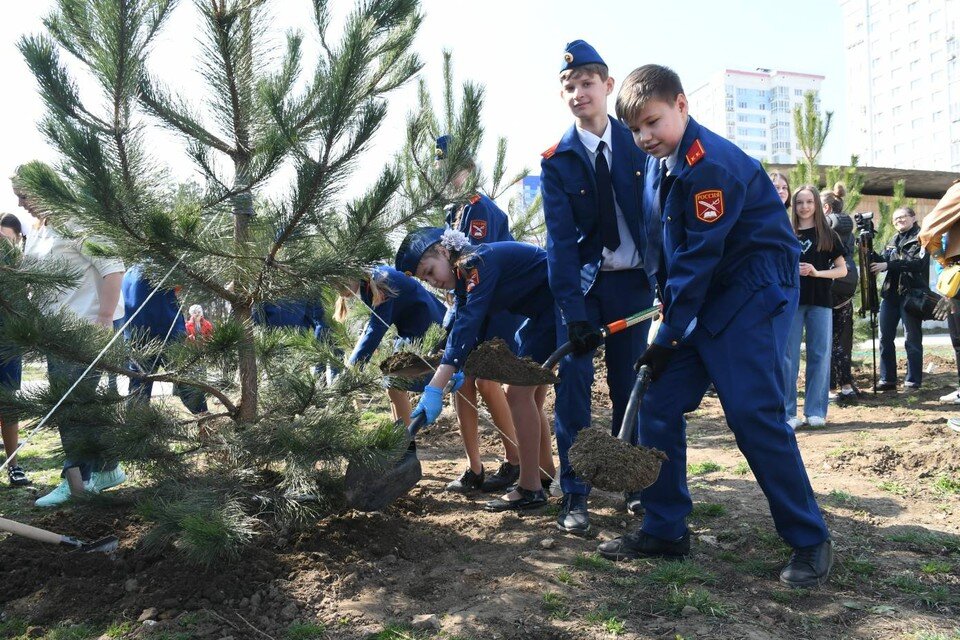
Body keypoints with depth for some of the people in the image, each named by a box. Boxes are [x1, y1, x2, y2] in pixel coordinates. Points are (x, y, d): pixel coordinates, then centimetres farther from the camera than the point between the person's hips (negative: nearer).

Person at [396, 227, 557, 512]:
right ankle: (547, 474, 26)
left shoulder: (480, 262, -23)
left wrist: (434, 390, -38)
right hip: (542, 314, 10)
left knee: (519, 393, -11)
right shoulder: (464, 277, 7)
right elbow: (463, 327, 3)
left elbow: (468, 325, -33)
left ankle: (530, 489, -4)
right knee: (529, 396, 14)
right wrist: (460, 368, -16)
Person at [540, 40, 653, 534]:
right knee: (573, 382, -6)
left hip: (634, 281, 2)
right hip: (580, 283, -1)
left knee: (629, 383, 7)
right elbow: (560, 238, -13)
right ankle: (574, 496, 3)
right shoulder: (556, 161, -6)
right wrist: (574, 312, -22)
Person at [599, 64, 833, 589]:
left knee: (753, 412, -12)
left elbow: (702, 255, -20)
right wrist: (668, 306, 11)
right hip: (700, 298, 9)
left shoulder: (711, 163, -19)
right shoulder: (659, 165, 9)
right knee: (657, 405, 1)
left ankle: (810, 541, 6)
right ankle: (665, 529, 13)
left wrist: (670, 337, -17)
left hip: (753, 294, -8)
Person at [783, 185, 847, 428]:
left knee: (819, 355, 1)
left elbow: (842, 269, 5)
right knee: (788, 356, -2)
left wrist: (817, 272, -11)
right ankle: (788, 412, 4)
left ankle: (815, 411, 9)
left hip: (820, 301, 0)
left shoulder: (828, 235, 8)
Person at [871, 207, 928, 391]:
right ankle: (887, 379, 9)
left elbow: (919, 262, -13)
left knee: (912, 338, -2)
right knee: (885, 337, 3)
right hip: (890, 293, 6)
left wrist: (888, 265, -19)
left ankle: (913, 381, 4)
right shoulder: (893, 241, 21)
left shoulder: (921, 237, 1)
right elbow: (882, 261, 14)